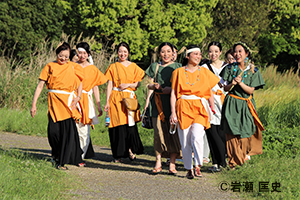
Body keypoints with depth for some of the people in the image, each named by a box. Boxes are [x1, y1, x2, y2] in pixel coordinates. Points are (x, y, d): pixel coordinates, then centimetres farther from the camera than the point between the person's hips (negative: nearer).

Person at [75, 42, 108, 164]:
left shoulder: (92, 69, 10)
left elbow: (95, 87, 11)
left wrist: (98, 106, 9)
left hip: (86, 101, 1)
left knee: (84, 131, -1)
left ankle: (81, 157, 5)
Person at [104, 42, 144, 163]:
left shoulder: (133, 67, 11)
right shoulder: (113, 67, 8)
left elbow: (137, 83, 9)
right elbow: (109, 85, 4)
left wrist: (128, 85, -10)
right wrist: (107, 102, -2)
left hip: (130, 98, 1)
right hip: (116, 97, -1)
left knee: (130, 124, -5)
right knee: (118, 125, -5)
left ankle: (130, 149, 15)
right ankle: (118, 155, 2)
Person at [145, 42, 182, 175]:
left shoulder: (177, 67, 10)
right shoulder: (154, 67, 16)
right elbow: (150, 85, 16)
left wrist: (171, 89, -13)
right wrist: (154, 86, -7)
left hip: (172, 101, -1)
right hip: (157, 102, 1)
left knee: (173, 132, -7)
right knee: (159, 131, -5)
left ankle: (172, 164, -3)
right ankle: (158, 163, 0)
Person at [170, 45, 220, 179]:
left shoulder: (204, 72, 11)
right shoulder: (179, 72, 6)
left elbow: (210, 92, 17)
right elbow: (173, 93, 4)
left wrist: (212, 109, 13)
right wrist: (173, 112, -3)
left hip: (200, 108, 0)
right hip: (183, 108, 0)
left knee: (196, 137, -19)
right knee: (185, 141, -1)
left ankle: (198, 166, -11)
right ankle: (189, 169, 10)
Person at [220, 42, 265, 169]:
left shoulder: (252, 71, 1)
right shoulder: (230, 69, 3)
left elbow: (251, 90, -4)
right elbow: (225, 88, 3)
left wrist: (240, 83, -19)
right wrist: (232, 84, -18)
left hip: (246, 105, 0)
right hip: (231, 105, 0)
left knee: (246, 132, -2)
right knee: (232, 134, -3)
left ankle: (245, 154, 21)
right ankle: (234, 161, 4)